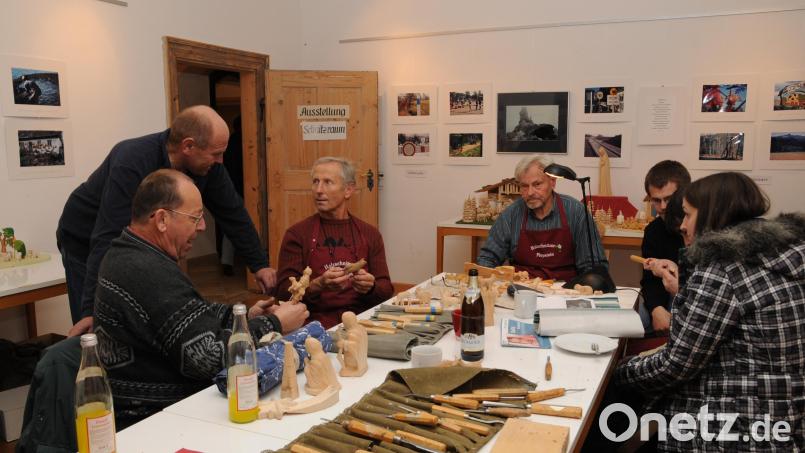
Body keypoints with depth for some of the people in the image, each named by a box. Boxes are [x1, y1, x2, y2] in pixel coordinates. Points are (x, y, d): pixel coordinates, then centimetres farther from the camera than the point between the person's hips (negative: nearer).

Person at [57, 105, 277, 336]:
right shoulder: (131, 164, -36)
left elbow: (232, 213, -5)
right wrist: (91, 310, -43)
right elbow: (106, 239, -40)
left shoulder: (207, 165, -17)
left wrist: (259, 264, -4)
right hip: (87, 245, -5)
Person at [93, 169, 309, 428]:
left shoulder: (123, 255, 7)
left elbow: (189, 315, 15)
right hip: (151, 423, -9)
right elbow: (208, 358, -26)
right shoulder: (152, 274, -25)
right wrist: (273, 324, -14)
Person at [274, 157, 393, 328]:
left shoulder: (370, 234, 13)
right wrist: (318, 285, -19)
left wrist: (370, 287, -12)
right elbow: (284, 292, -1)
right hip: (316, 325, -2)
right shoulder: (297, 234, 6)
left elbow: (386, 290, 11)